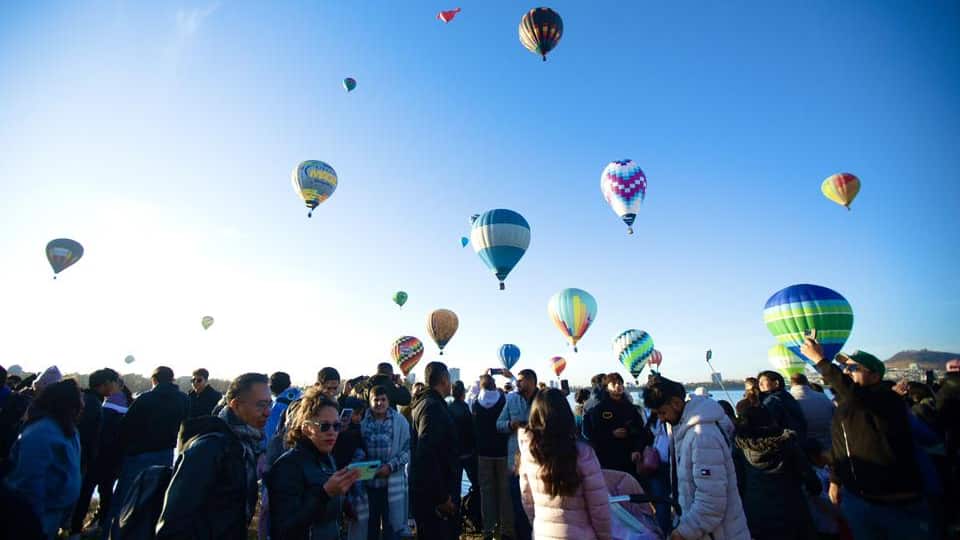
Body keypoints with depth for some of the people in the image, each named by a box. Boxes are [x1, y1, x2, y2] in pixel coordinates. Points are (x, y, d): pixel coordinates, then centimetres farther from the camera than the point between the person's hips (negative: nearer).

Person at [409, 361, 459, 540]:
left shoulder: (425, 402, 11)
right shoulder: (433, 406, -20)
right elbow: (427, 454, -28)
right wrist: (442, 496, -24)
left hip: (427, 490, 10)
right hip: (433, 492, -10)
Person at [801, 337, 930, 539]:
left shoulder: (887, 400, -17)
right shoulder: (843, 405, 5)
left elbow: (853, 393, -40)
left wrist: (819, 359, -38)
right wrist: (835, 480, 17)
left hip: (899, 504, -6)